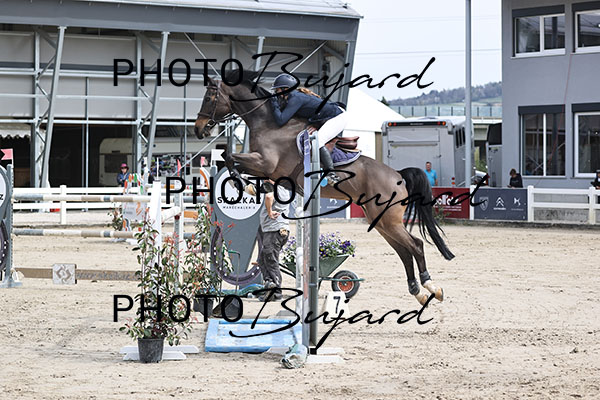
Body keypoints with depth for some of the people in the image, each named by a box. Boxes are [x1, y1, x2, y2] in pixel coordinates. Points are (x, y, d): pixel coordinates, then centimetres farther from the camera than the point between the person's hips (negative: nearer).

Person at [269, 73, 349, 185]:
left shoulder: (295, 99, -20)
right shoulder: (295, 95, 9)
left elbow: (281, 121, -25)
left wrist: (275, 105, -12)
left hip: (338, 117, -11)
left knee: (317, 142, -23)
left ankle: (332, 175, -22)